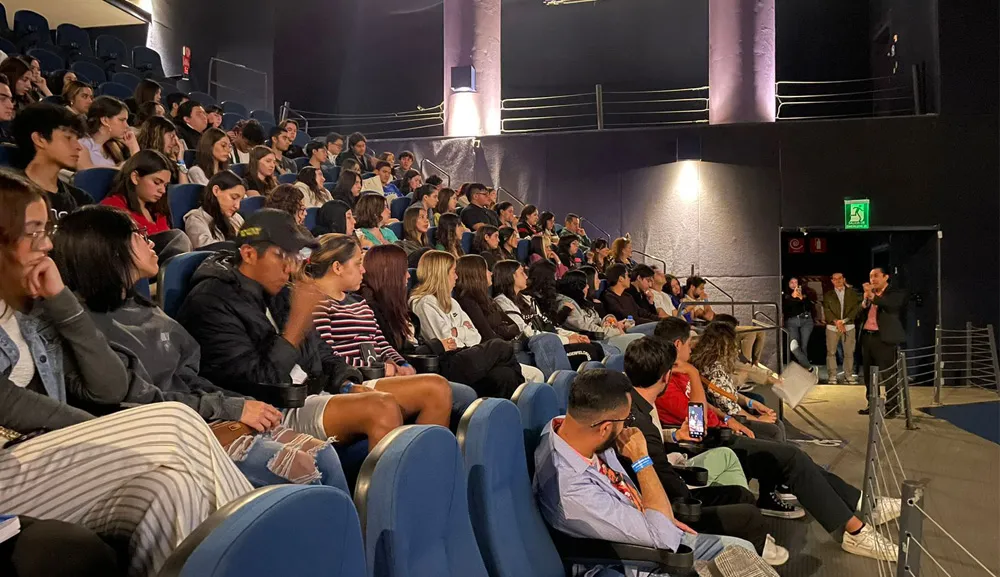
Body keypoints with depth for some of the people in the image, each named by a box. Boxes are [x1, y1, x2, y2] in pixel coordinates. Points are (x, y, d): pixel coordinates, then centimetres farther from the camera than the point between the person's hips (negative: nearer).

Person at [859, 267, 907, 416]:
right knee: (869, 375, 12)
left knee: (888, 375, -5)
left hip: (884, 338, -7)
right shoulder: (869, 296, 17)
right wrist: (865, 300, -2)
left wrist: (872, 295, -27)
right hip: (867, 337, 7)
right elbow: (860, 318, 12)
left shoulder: (896, 293, 0)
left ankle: (892, 407, 1)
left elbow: (892, 305, -22)